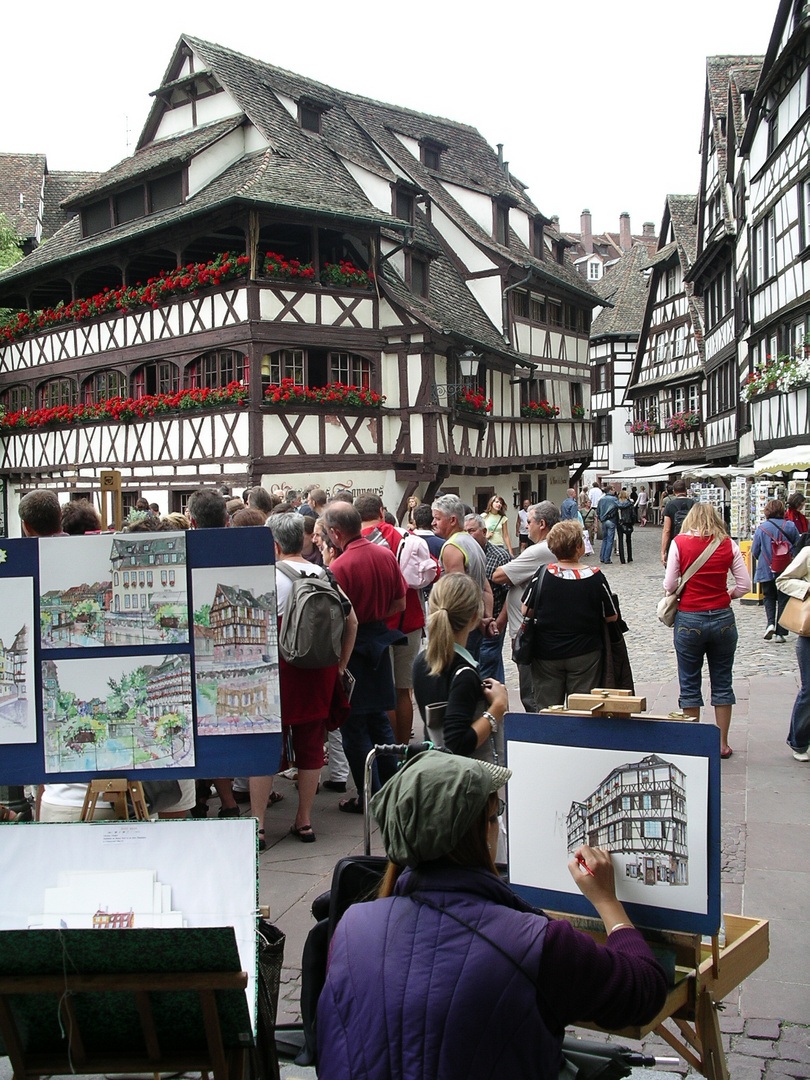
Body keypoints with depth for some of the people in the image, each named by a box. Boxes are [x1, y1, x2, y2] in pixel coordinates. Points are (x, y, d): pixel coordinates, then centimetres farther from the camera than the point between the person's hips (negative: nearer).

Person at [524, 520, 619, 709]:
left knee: (546, 712, 11)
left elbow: (526, 611, -2)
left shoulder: (543, 574, -11)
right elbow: (612, 616, -5)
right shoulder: (594, 576, -13)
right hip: (585, 655, -1)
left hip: (547, 654, 1)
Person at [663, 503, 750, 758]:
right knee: (722, 683, 13)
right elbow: (744, 585, -1)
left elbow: (669, 585, -7)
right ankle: (722, 744, 19)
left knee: (690, 684, 10)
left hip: (689, 620, -2)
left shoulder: (679, 542, -6)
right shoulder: (728, 544, -1)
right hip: (722, 619, 2)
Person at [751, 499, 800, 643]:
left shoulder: (761, 528, -7)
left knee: (769, 599, 17)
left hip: (766, 571, 0)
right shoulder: (791, 526, -4)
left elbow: (755, 552, -2)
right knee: (783, 600, 7)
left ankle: (770, 623, -5)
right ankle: (780, 633, 5)